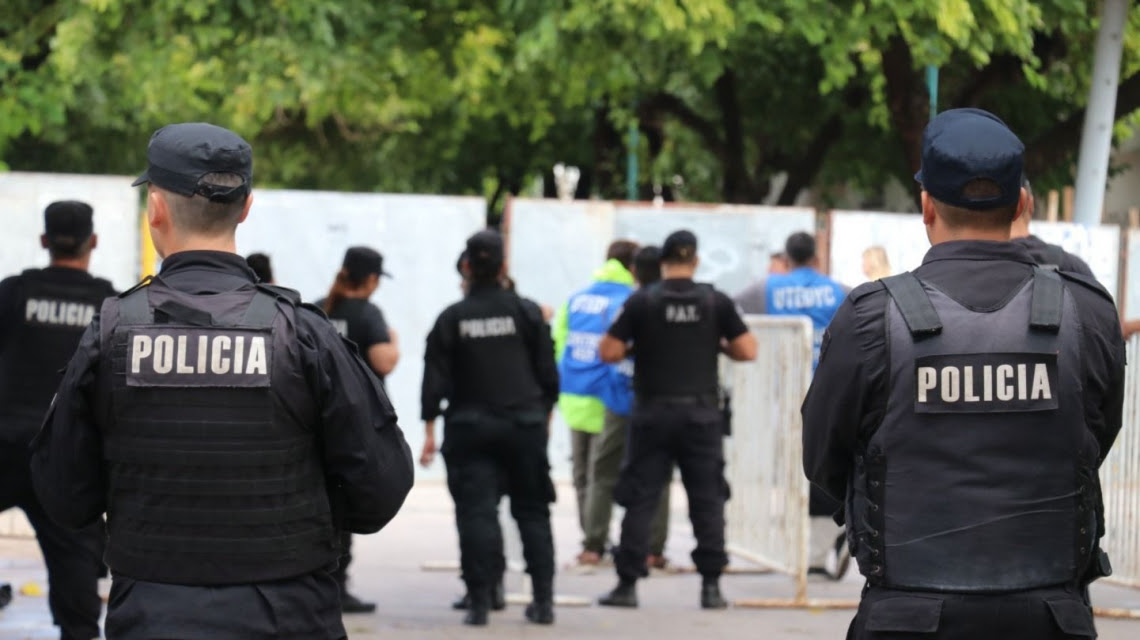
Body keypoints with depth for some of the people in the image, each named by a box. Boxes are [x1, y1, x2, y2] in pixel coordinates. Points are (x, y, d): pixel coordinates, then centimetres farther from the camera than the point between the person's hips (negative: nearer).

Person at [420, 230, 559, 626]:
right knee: (532, 511, 9)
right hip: (524, 424, 1)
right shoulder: (527, 313, 0)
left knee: (476, 512, -2)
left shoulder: (452, 319, -1)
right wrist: (545, 414, 16)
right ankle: (543, 600, 8)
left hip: (469, 427, -1)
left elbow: (435, 381, -2)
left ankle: (480, 601, -8)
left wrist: (430, 430, 3)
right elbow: (548, 372, 3)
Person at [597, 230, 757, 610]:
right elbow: (747, 351, -1)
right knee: (708, 500, 7)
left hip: (653, 413, -1)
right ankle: (711, 586, 4)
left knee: (640, 499, 4)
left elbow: (609, 352, -6)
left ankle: (627, 584, 3)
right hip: (702, 412, 1)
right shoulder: (716, 302, -1)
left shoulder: (642, 302, -5)